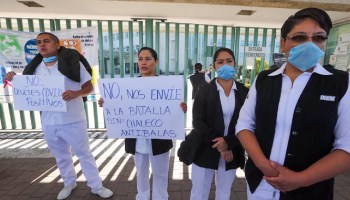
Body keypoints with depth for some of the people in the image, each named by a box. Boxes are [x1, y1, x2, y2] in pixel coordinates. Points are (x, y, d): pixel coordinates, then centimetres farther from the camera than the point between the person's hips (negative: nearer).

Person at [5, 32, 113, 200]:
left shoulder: (72, 62, -7)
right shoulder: (35, 68, 7)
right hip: (49, 122, 5)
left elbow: (89, 87, -7)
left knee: (84, 154, 8)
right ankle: (69, 183, 43)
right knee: (61, 156, 21)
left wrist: (75, 93, -26)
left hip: (73, 120, -5)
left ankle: (96, 186, 25)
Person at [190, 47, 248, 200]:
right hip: (205, 151, -2)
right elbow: (198, 122, -11)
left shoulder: (244, 91, 0)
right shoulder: (204, 90, -5)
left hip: (232, 152, 2)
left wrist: (228, 142, -17)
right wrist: (219, 146, -16)